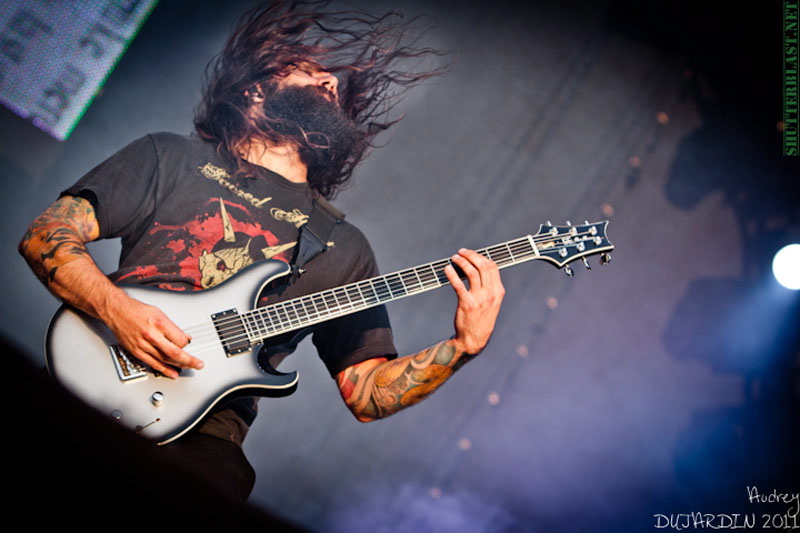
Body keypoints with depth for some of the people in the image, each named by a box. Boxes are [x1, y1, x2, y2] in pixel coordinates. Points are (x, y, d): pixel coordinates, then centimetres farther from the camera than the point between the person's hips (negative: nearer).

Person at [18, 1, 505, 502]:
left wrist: (463, 345, 0)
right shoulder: (171, 158, 14)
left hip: (203, 435, 1)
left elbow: (366, 395, 15)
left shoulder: (343, 248, 17)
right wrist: (116, 309, -11)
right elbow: (47, 235, 7)